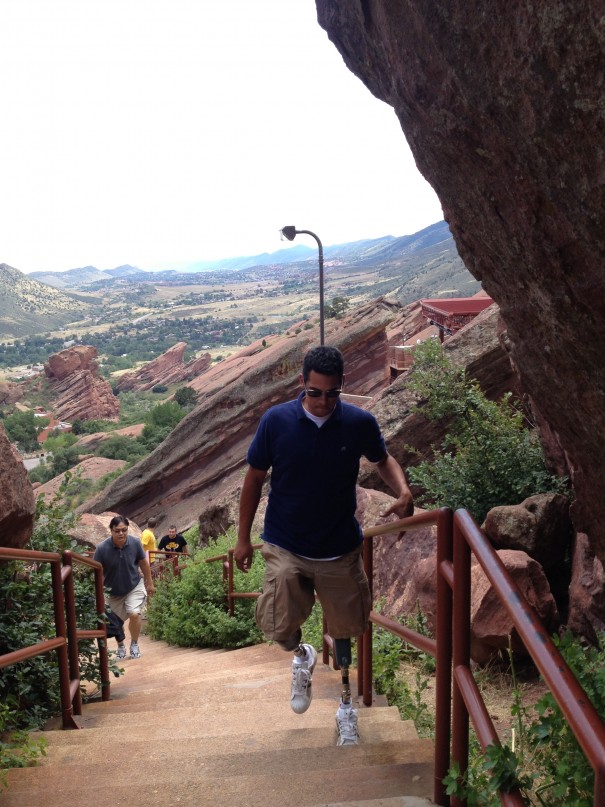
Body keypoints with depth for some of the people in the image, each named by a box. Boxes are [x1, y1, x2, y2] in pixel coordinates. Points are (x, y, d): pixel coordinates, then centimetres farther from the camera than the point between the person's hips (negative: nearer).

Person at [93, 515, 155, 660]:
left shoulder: (135, 543, -21)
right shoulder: (102, 548, -27)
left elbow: (144, 563, -3)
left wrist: (150, 583, 6)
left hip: (134, 586, 0)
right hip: (113, 591, 1)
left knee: (134, 614, -19)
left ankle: (134, 645, 8)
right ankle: (121, 646, 42)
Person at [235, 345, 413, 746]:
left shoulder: (360, 423, -11)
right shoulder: (276, 421, -13)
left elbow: (383, 459, 9)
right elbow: (255, 478, -2)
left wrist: (403, 490, -12)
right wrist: (243, 538, 2)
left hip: (340, 549, 1)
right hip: (286, 547, -1)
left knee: (344, 630, 15)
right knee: (278, 625, -14)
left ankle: (347, 704, 43)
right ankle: (302, 656, 26)